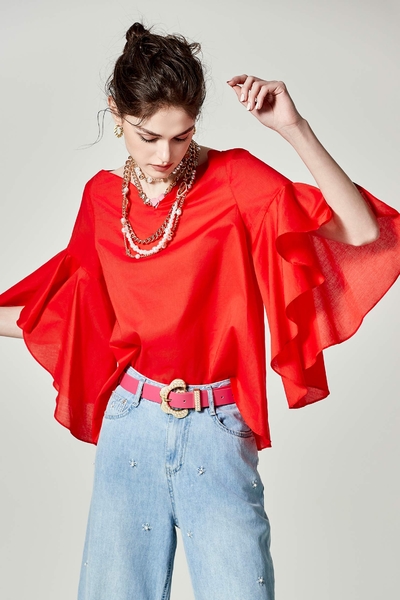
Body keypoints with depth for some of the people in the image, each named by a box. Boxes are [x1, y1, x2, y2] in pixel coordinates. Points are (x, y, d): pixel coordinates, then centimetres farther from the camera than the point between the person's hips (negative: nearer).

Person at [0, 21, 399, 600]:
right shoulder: (103, 197, 3)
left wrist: (295, 130, -25)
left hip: (216, 430, -3)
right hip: (130, 427, 3)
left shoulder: (235, 179, -8)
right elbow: (59, 311, 15)